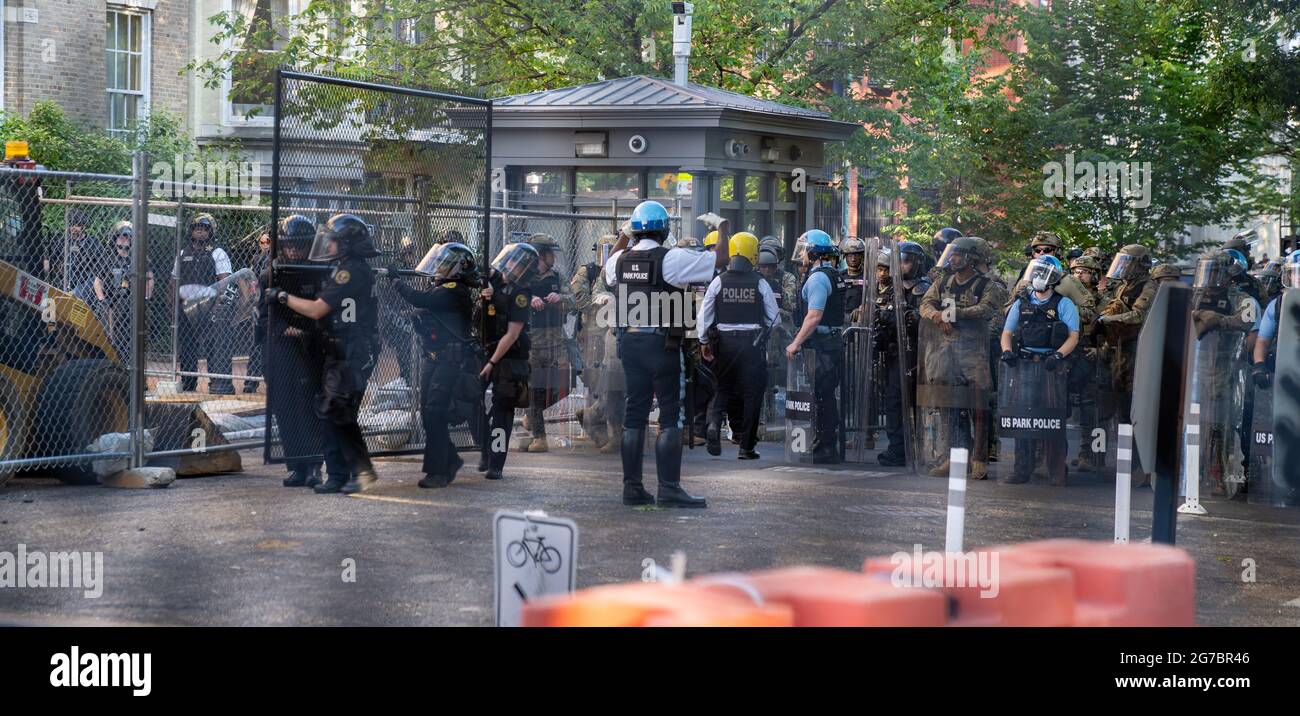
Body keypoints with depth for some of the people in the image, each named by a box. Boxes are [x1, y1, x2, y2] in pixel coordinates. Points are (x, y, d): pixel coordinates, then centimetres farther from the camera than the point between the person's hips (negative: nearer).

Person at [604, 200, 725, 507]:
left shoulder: (621, 260, 7)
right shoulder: (672, 258, -11)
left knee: (634, 414, 9)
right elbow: (718, 260, -8)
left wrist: (623, 237, 41)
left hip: (629, 341, 6)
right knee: (670, 415, -2)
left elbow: (609, 269, 33)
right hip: (661, 343, -6)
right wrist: (722, 231, 9)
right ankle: (669, 488, -6)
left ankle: (632, 487, 11)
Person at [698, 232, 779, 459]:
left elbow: (705, 314, 0)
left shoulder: (719, 281, -1)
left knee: (724, 388, 16)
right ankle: (746, 446, 5)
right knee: (751, 393, 5)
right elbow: (774, 318, 1)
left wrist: (704, 341, 12)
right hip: (752, 343, -2)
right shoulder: (760, 284, -4)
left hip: (724, 342, 2)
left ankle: (715, 422, -13)